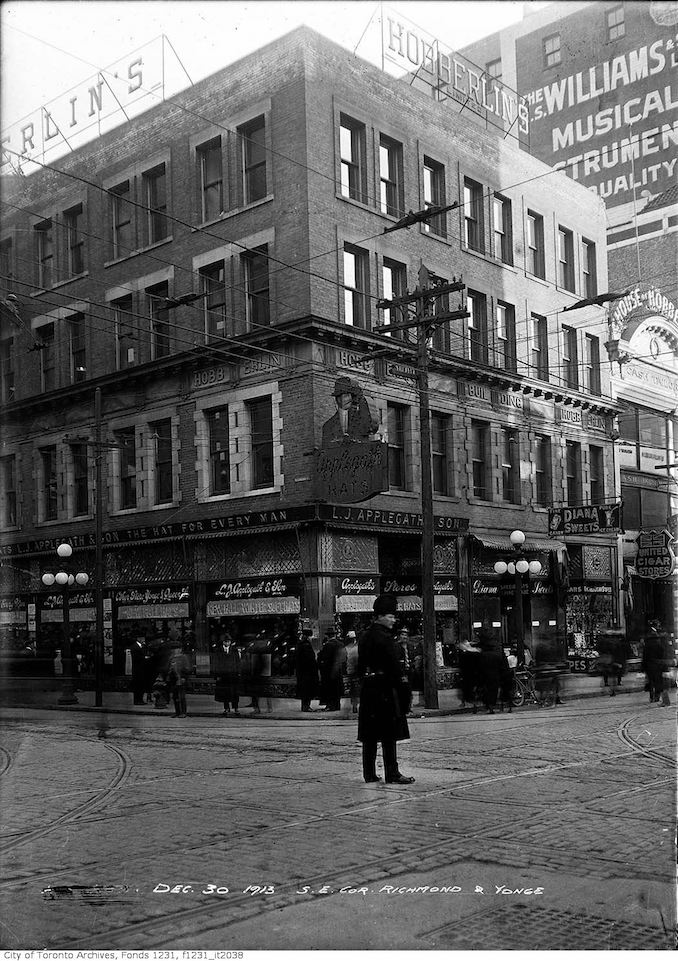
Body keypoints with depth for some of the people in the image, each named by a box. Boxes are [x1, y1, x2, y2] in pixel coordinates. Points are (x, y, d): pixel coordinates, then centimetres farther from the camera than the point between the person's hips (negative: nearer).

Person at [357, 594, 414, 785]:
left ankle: (369, 773, 16)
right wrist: (399, 681, -6)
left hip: (368, 690, 9)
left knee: (370, 735, 11)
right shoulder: (384, 637, -14)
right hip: (385, 690, -9)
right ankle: (392, 774, -2)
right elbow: (393, 665, -17)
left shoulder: (365, 636, 14)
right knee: (389, 735, -4)